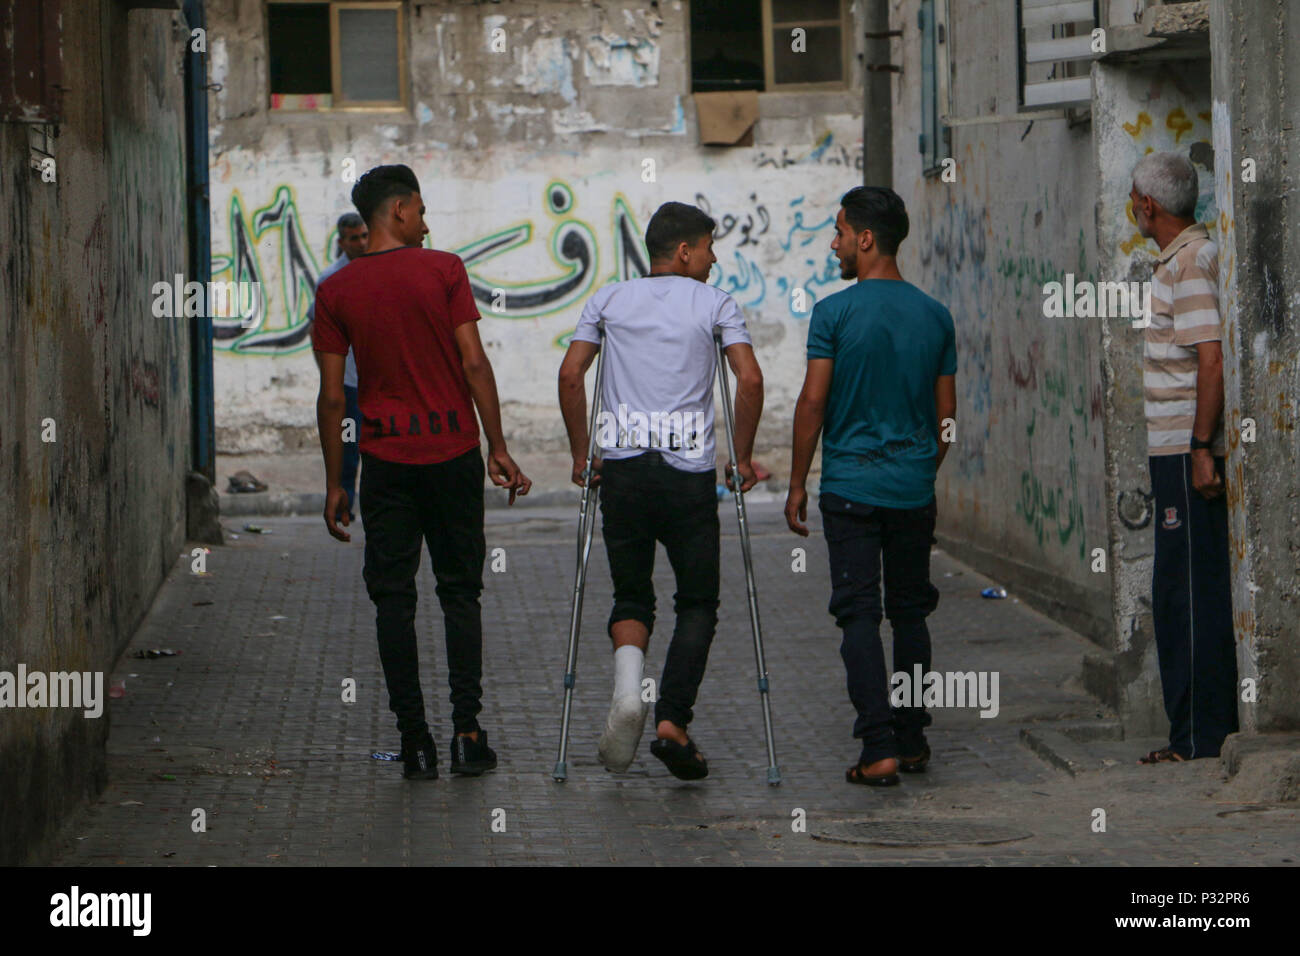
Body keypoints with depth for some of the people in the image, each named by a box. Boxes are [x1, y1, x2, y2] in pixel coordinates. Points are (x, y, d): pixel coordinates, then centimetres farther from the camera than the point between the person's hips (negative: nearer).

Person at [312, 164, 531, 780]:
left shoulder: (336, 292, 2)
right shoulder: (443, 270, -3)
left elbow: (332, 395, 0)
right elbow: (474, 364, -7)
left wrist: (334, 483, 6)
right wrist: (497, 447, -2)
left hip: (385, 456, 1)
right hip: (452, 449, -1)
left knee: (393, 596, 5)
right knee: (459, 590, 9)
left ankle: (414, 741, 1)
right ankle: (467, 731, 1)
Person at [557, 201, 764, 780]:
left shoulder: (609, 300, 12)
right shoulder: (715, 305, 5)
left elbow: (570, 374, 1)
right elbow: (750, 380, -7)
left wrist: (580, 454, 8)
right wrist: (743, 458, 3)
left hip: (621, 469, 2)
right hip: (689, 471, -2)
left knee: (631, 596, 13)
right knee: (697, 602, 9)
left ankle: (628, 686, -17)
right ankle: (672, 720, -5)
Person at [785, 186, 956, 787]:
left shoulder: (835, 313, -9)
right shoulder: (934, 316, 5)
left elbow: (812, 403, -9)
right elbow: (946, 415, 9)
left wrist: (798, 484, 0)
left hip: (851, 486, -4)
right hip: (914, 489, 4)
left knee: (860, 614, -3)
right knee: (910, 612, 14)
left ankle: (879, 749, -10)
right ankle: (912, 740, 19)